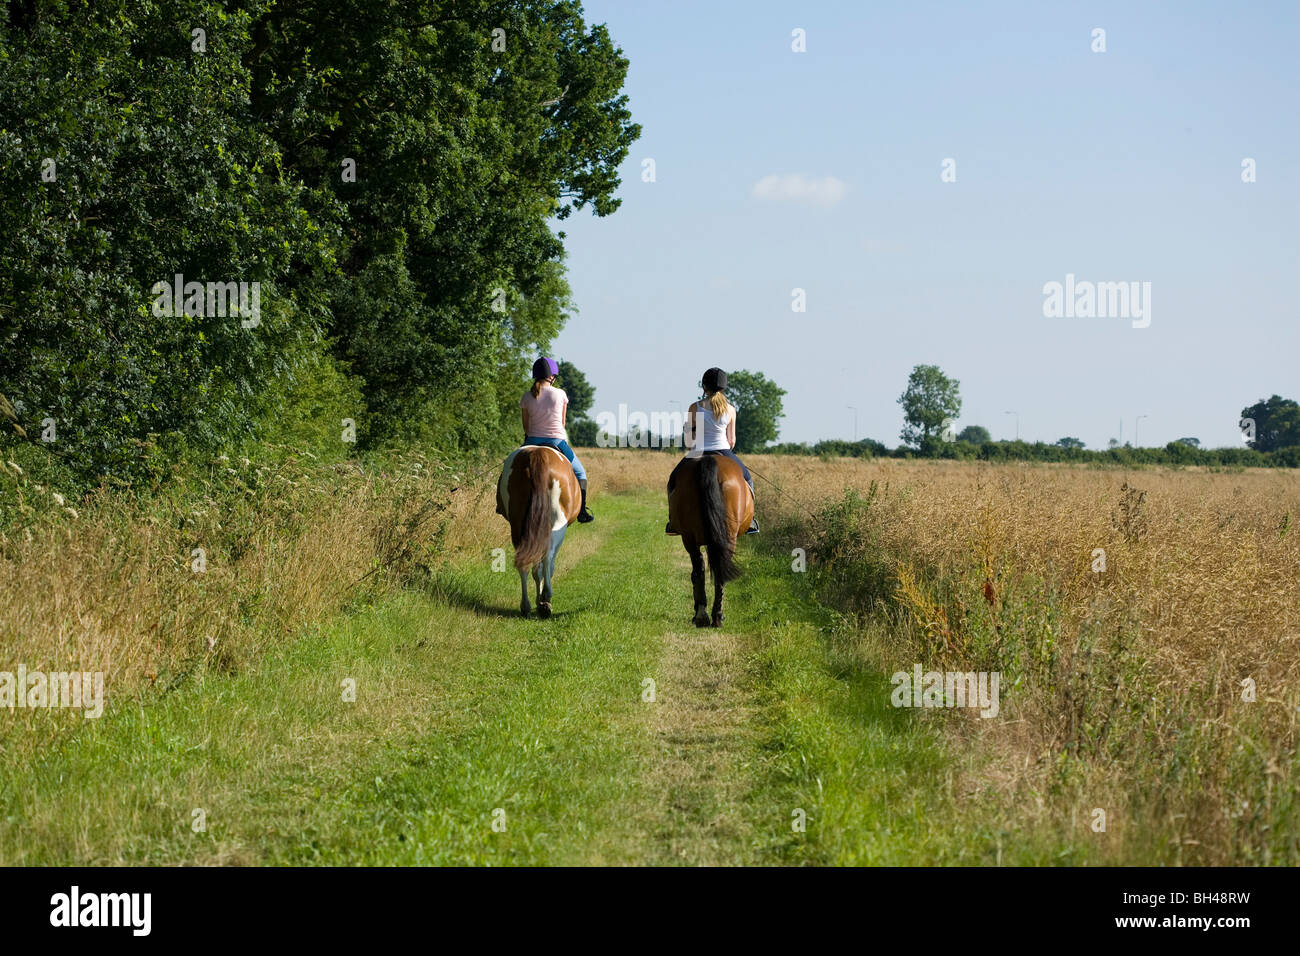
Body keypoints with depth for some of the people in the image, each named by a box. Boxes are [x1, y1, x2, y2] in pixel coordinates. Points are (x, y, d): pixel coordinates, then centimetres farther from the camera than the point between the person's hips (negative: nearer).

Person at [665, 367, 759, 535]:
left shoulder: (695, 408, -9)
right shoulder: (730, 409, -3)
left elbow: (689, 439, -3)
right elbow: (732, 440, 3)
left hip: (698, 454, -1)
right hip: (723, 452, 1)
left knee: (674, 479, 23)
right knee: (746, 477, 26)